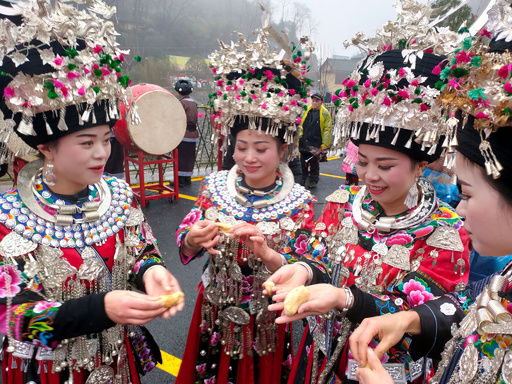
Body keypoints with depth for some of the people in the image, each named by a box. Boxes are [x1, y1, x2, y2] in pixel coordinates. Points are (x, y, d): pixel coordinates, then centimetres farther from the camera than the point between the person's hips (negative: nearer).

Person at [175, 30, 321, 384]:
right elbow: (186, 248, -4)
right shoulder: (215, 186, -9)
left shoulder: (300, 202, -16)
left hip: (266, 322, -2)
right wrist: (193, 239, -27)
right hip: (215, 313, 2)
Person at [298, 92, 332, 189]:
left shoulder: (325, 113, -7)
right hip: (304, 143, 4)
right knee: (304, 163, 12)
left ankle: (313, 181, 21)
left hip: (315, 144, -4)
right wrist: (300, 138, 8)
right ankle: (304, 180, 27)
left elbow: (327, 129, -9)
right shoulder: (307, 111, 6)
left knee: (314, 163, 8)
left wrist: (325, 144, -14)